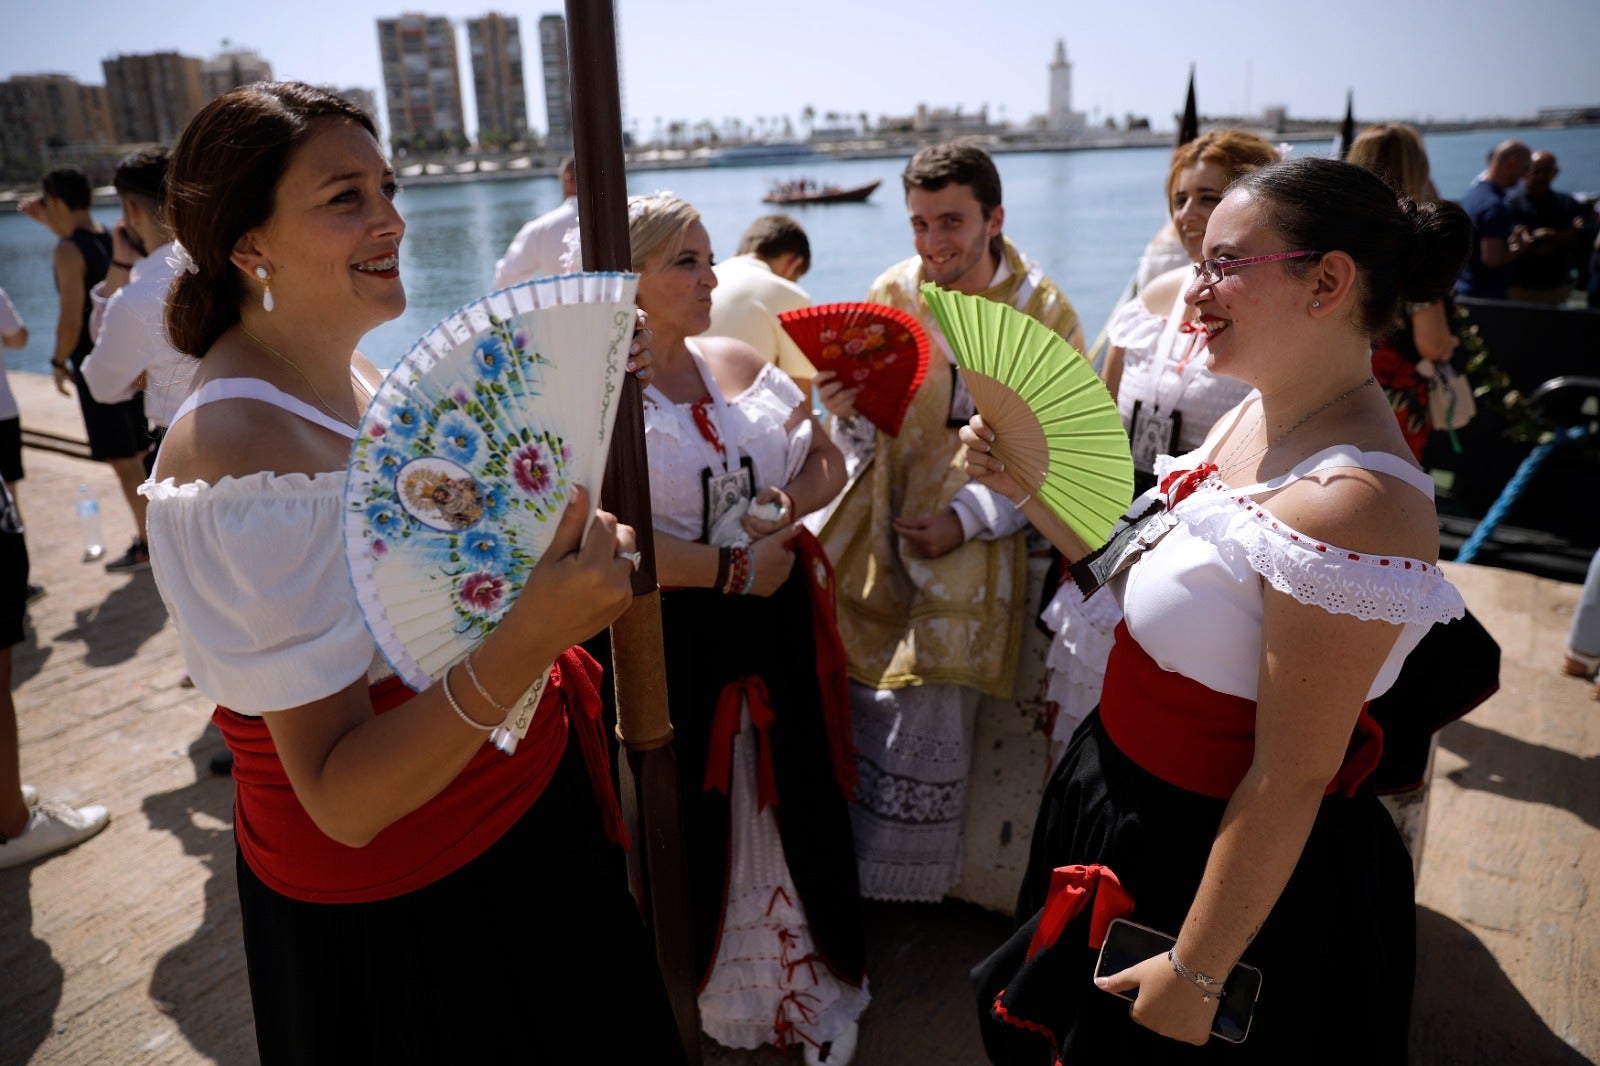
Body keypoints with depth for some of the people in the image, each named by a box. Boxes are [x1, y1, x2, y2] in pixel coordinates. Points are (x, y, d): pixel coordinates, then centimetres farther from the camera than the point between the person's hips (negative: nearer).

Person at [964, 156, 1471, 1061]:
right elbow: (1147, 580, 6)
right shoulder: (1256, 416, -2)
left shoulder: (1349, 501, -30)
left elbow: (1292, 778, -26)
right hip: (1133, 801, 8)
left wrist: (1194, 977, -18)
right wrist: (1026, 485, -5)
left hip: (1223, 867, -8)